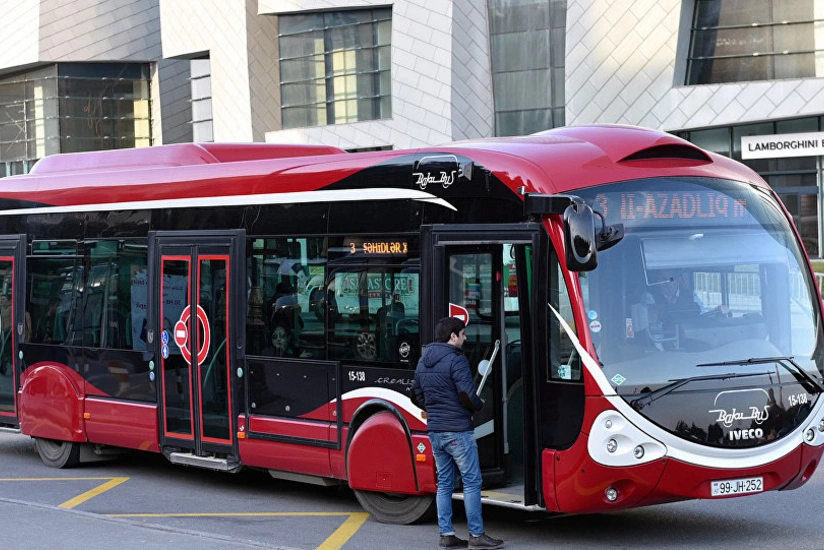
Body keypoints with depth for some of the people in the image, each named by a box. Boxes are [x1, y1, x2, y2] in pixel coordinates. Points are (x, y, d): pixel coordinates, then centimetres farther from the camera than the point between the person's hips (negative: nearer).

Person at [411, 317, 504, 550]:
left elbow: (417, 396, 18)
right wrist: (479, 406, 0)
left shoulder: (423, 362, 11)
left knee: (444, 483, 12)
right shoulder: (456, 360, -14)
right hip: (458, 430, -8)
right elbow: (467, 395, -20)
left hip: (435, 431, 8)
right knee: (471, 481, -1)